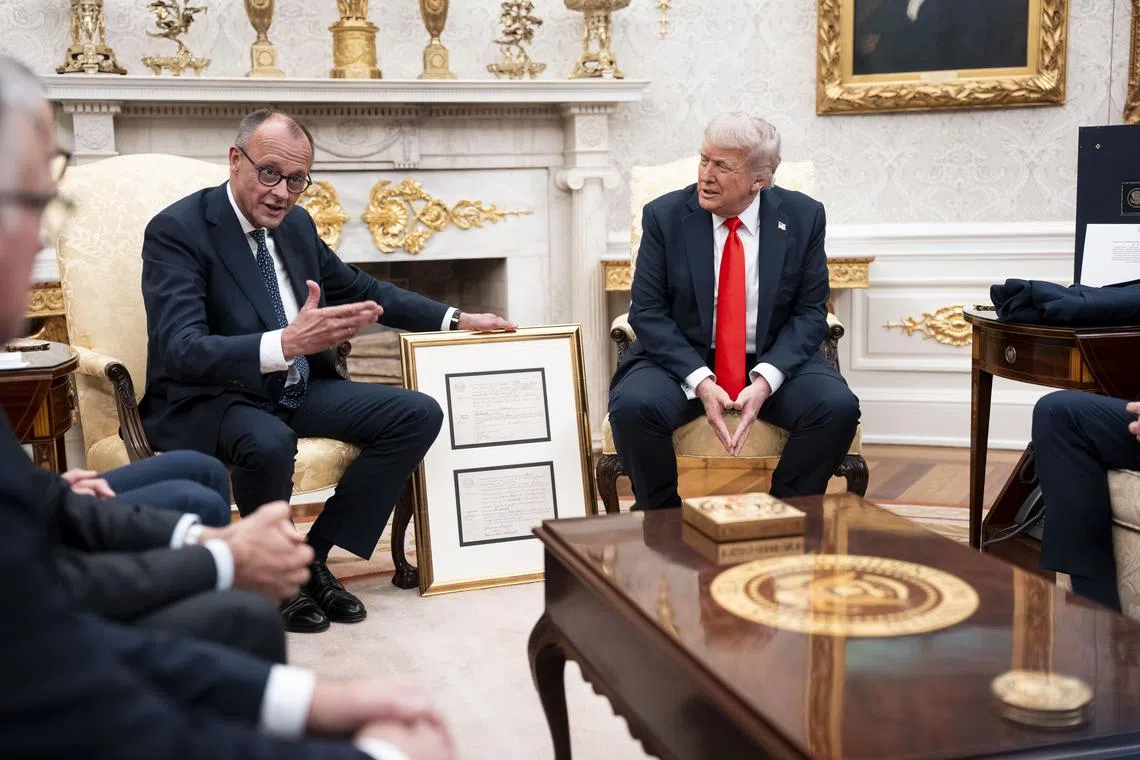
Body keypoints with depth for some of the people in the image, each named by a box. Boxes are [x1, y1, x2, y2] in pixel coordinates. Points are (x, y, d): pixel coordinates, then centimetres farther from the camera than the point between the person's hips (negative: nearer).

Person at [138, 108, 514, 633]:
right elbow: (180, 351, -29)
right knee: (269, 442, -39)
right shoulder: (176, 230, -16)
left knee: (419, 414, -7)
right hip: (208, 399, -7)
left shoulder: (296, 223, 6)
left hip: (298, 390, 7)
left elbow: (361, 289, 21)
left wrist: (457, 319, 15)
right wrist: (284, 344, -45)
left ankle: (312, 556, -2)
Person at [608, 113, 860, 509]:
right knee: (632, 406, -30)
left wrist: (765, 380, -20)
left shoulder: (803, 217, -3)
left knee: (839, 407, -26)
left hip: (774, 362, 1)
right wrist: (699, 380, -21)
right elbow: (647, 311, -7)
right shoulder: (665, 215, -5)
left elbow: (810, 313, -3)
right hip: (683, 359, -1)